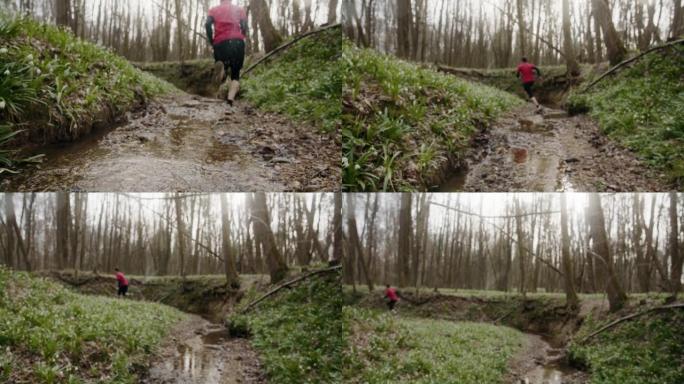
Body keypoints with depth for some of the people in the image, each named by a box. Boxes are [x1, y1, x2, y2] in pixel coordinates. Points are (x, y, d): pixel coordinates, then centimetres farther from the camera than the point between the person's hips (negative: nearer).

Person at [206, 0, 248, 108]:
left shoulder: (214, 10, 19)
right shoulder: (239, 9, 19)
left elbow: (208, 24, -1)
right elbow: (244, 26, 2)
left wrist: (211, 42, 5)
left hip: (220, 43, 0)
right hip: (237, 42, 0)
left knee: (222, 76, 8)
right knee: (235, 75, 8)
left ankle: (221, 66, -30)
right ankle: (231, 99, -20)